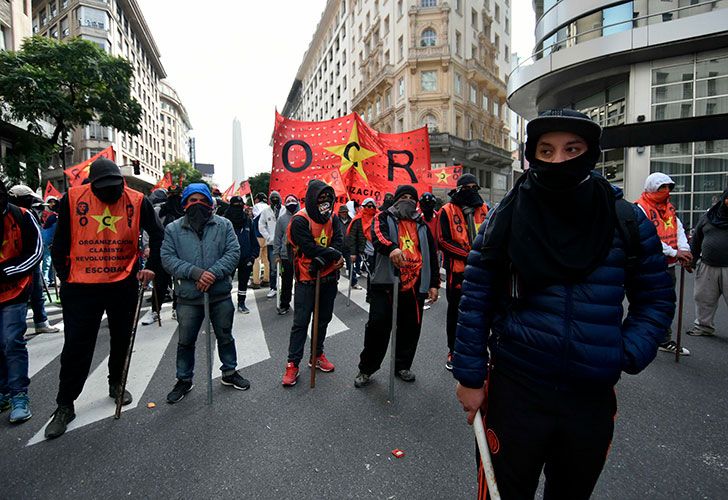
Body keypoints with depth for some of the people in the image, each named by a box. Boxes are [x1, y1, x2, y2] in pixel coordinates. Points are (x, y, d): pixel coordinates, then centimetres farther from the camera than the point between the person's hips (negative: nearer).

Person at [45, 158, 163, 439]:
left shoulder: (137, 201, -6)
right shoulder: (73, 199, -7)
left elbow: (156, 236, 4)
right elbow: (60, 242, 2)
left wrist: (151, 267, -4)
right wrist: (64, 276, 1)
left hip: (124, 284, 1)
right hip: (81, 287, -1)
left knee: (121, 340, 16)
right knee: (76, 347, 4)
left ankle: (116, 384, 39)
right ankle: (65, 406, 21)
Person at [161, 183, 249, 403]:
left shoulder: (224, 225, 0)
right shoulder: (173, 229, 1)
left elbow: (233, 252, -8)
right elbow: (168, 258, -7)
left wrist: (213, 273, -21)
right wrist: (195, 272, -20)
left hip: (221, 294, 0)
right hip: (188, 297, 0)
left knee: (225, 337, 16)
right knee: (186, 341, 14)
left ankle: (229, 372, 36)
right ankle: (184, 380, 33)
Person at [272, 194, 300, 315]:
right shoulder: (281, 219, 4)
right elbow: (277, 238, 7)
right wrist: (276, 254, 3)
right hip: (286, 255, 1)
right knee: (286, 281, 7)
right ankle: (284, 304, 20)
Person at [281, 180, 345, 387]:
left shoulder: (330, 217, 5)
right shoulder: (300, 220, -15)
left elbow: (339, 240, -8)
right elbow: (310, 248, -23)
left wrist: (322, 259, -23)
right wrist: (334, 255, -17)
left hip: (328, 277, 7)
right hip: (307, 279, -6)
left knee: (324, 318, 16)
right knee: (301, 322, -1)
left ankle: (317, 355, 33)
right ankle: (293, 364, 10)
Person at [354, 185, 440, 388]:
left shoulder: (422, 226, 19)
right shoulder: (384, 218, 6)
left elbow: (432, 255, 20)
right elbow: (378, 235, -18)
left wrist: (434, 283, 15)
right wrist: (392, 248, -40)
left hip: (415, 287, 4)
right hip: (386, 283, -4)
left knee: (410, 329, 11)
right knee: (378, 325, -5)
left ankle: (403, 366, 32)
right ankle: (366, 369, 13)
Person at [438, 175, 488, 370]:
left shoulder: (483, 209, 9)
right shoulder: (448, 211, -6)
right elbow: (444, 241, -11)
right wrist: (468, 255, -18)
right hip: (458, 269, -4)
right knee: (456, 310, 8)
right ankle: (453, 351, 22)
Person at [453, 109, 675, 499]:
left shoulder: (627, 220, -1)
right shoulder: (506, 217, -7)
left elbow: (656, 298, 9)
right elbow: (475, 300, -5)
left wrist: (628, 355, -7)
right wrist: (470, 376, -5)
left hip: (592, 396, 3)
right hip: (515, 388, -2)